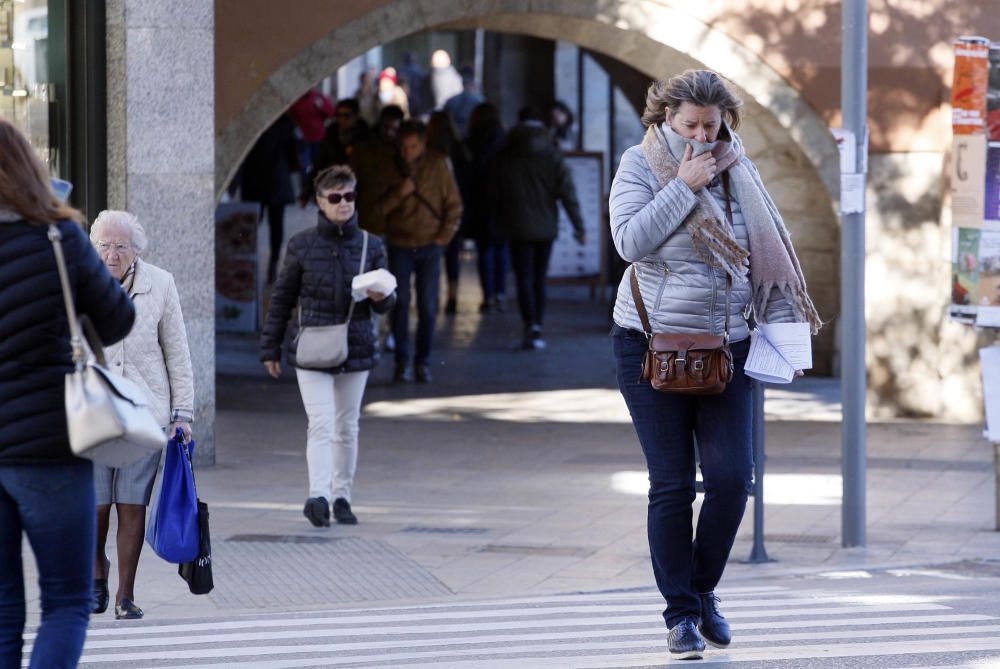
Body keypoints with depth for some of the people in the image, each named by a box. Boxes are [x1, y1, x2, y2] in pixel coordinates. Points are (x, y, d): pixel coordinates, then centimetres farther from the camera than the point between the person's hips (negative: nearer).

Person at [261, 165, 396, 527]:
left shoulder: (371, 246, 5)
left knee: (347, 427, 10)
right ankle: (318, 495, -22)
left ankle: (342, 497, 20)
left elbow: (385, 304, 9)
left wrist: (381, 297, -15)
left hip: (356, 348, 3)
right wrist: (270, 348, 6)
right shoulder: (302, 245, -1)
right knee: (321, 424, -14)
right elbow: (282, 298, 5)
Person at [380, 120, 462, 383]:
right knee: (400, 302, -6)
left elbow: (454, 205, 5)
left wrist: (444, 237, -2)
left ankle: (422, 361, 8)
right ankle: (401, 361, -1)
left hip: (429, 246, 0)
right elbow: (379, 208, -3)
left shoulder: (437, 165, 0)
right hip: (400, 246, 0)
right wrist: (399, 193, -19)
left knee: (428, 307, 0)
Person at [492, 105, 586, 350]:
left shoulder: (505, 156, -2)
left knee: (524, 279, -3)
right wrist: (579, 226, -3)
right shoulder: (551, 155, -2)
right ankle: (537, 331, 11)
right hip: (545, 227, 1)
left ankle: (531, 327, -22)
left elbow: (495, 193, 4)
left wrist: (500, 222, 16)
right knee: (539, 279, 12)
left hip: (518, 228, -1)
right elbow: (567, 192, -6)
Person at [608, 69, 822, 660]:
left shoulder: (738, 173, 8)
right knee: (672, 485, -2)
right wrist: (684, 186, -17)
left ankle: (704, 589, 15)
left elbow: (766, 251, 13)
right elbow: (630, 241, -16)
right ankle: (680, 614, 7)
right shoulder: (641, 165, -2)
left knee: (733, 475, -6)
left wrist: (780, 325, 6)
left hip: (724, 346, 3)